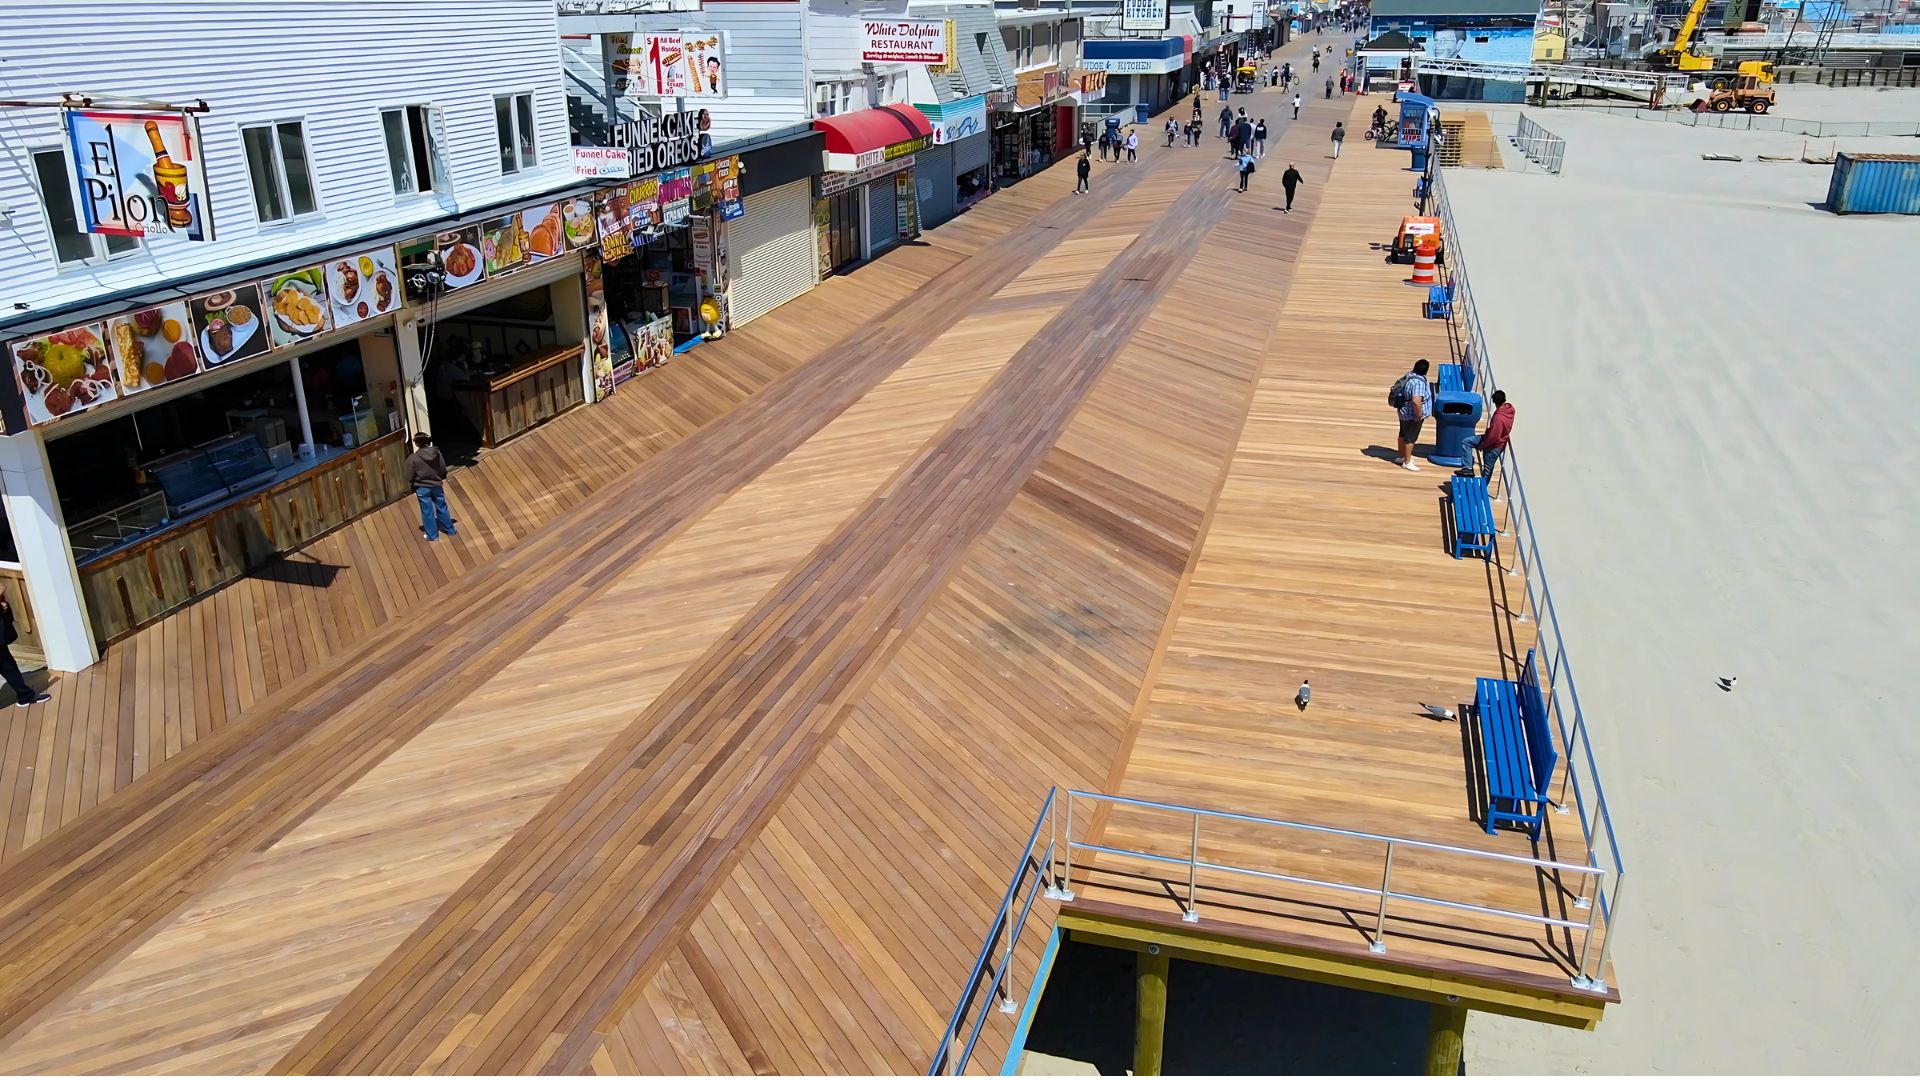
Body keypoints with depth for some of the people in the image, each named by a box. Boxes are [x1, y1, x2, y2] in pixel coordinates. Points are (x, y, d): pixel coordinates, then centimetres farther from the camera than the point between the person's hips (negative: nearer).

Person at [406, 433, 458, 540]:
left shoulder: (413, 458, -18)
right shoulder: (436, 453, -9)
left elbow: (410, 477, -11)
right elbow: (443, 469, 2)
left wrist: (412, 488, 8)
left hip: (422, 488, -3)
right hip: (436, 485, 3)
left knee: (427, 512, 9)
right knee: (442, 508, 18)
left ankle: (432, 535, 19)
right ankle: (450, 530, 28)